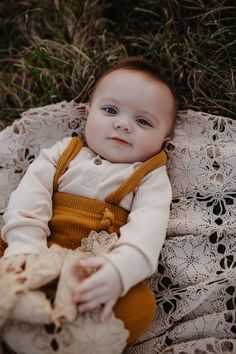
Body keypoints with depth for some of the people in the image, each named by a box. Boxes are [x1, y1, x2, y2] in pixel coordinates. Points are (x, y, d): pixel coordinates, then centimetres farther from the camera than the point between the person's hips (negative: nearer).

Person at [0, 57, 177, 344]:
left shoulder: (151, 177, 7)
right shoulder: (65, 152, 15)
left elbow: (148, 226, -11)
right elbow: (32, 190, 0)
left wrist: (119, 269, -33)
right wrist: (26, 243, -21)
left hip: (96, 270, -2)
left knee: (140, 306, -30)